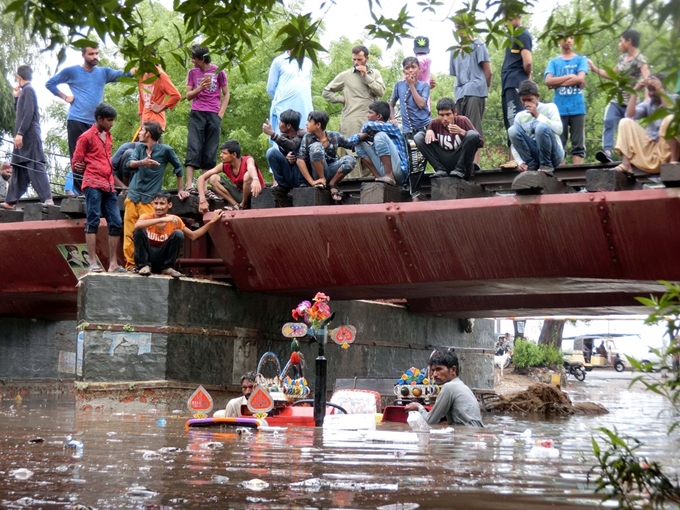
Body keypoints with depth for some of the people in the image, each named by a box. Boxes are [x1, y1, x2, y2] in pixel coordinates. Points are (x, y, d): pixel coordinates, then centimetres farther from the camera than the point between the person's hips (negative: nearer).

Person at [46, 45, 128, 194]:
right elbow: (50, 83, 10)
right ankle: (80, 190, 0)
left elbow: (123, 74, -4)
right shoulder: (71, 71, 4)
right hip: (76, 121, -3)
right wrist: (65, 97, 1)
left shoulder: (104, 72, 11)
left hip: (96, 123, 3)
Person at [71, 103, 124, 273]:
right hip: (93, 184, -7)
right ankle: (93, 264, -12)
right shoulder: (87, 136, 0)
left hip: (109, 186, 7)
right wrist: (79, 167, -14)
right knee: (93, 221, -9)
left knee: (116, 223, 2)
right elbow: (75, 163, 2)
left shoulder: (108, 136, 21)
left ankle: (113, 264, 4)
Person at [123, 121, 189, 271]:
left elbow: (178, 168, 9)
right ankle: (130, 264, 5)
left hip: (149, 198, -4)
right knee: (129, 233, 2)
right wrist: (142, 162, -30)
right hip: (133, 196, 4)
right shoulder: (139, 147, 8)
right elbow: (130, 163, -8)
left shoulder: (165, 150, -3)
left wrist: (181, 190, 9)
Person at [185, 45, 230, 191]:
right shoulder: (193, 72, 8)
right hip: (197, 114, 0)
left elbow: (226, 94, 8)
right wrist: (200, 88, -10)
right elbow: (188, 96, 9)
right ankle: (189, 183, -17)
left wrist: (221, 114, -2)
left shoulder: (218, 71, 3)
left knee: (210, 151, -1)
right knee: (194, 148, -10)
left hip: (214, 115, 0)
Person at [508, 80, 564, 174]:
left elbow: (558, 129, -15)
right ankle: (532, 165, -14)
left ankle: (546, 165, -17)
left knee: (541, 126, -32)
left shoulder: (549, 107, 2)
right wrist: (520, 162, -13)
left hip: (553, 154, -3)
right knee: (513, 130, -19)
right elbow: (515, 144, 5)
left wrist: (538, 116, -18)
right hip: (534, 154, 3)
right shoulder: (520, 116, 10)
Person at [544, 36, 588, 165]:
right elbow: (549, 81, -4)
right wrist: (570, 76, -8)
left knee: (578, 144, -2)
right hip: (559, 109, 1)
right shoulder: (553, 62, 11)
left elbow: (580, 78, -7)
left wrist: (558, 83, -4)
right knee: (558, 145, -2)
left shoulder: (581, 60, 10)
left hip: (577, 108, 0)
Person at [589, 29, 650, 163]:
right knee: (608, 122, -16)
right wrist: (595, 68, 26)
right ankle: (607, 152, -31)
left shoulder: (640, 59, -9)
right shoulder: (622, 58, 16)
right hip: (616, 100, 6)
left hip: (630, 102, -6)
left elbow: (647, 80, -23)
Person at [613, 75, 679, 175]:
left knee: (670, 119, -30)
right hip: (650, 145, 4)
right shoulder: (647, 105, 11)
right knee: (625, 122, -8)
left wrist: (660, 90, -24)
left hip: (668, 146, -4)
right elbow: (629, 116, -6)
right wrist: (635, 91, -7)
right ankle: (626, 163, -25)